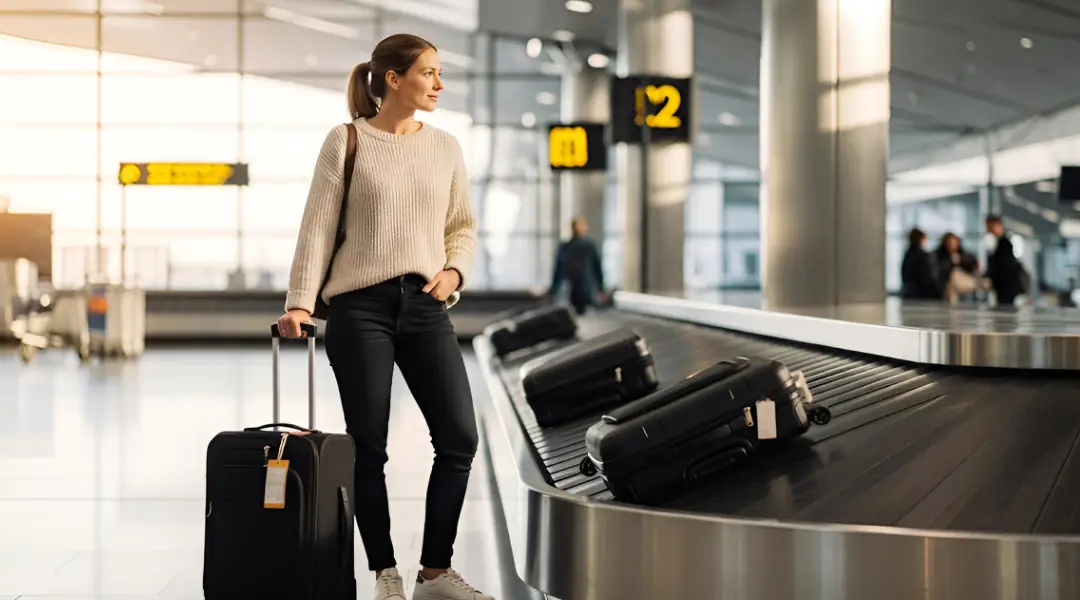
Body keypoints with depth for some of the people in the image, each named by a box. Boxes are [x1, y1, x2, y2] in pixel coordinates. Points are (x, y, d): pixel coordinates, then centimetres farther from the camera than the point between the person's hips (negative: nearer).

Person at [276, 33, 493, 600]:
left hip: (425, 307, 4)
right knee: (368, 446, 0)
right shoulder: (346, 142, -2)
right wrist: (300, 302, -14)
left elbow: (463, 226, 18)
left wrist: (454, 270, -2)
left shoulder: (445, 147, 10)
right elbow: (317, 226, -5)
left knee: (459, 437, -3)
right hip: (360, 306, -4)